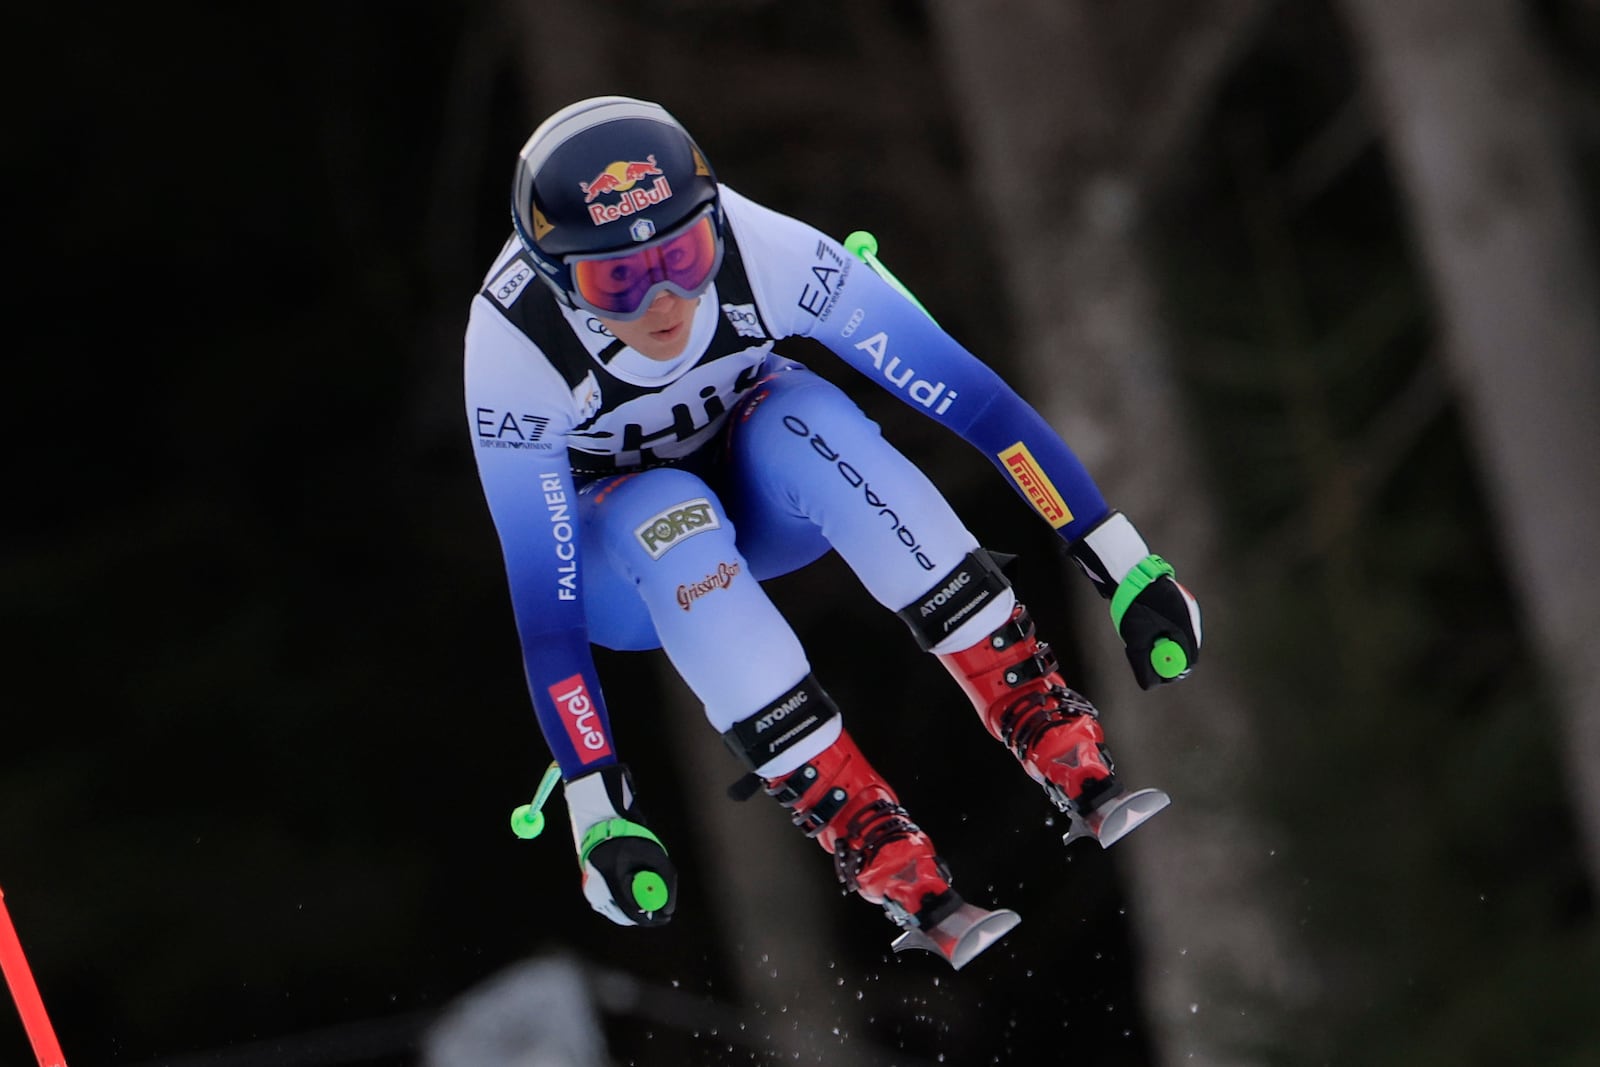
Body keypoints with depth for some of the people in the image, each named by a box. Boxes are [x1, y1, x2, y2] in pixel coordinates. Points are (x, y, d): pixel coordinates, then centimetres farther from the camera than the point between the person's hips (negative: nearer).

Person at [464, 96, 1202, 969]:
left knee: (805, 418, -33)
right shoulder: (512, 347, -33)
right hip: (606, 542, -1)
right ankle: (903, 880, -39)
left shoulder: (762, 253, -30)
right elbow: (542, 604, -32)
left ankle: (1073, 761, -35)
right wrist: (598, 810, -37)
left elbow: (970, 396, -28)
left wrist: (1125, 567, -30)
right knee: (670, 520, -36)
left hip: (761, 495, 1)